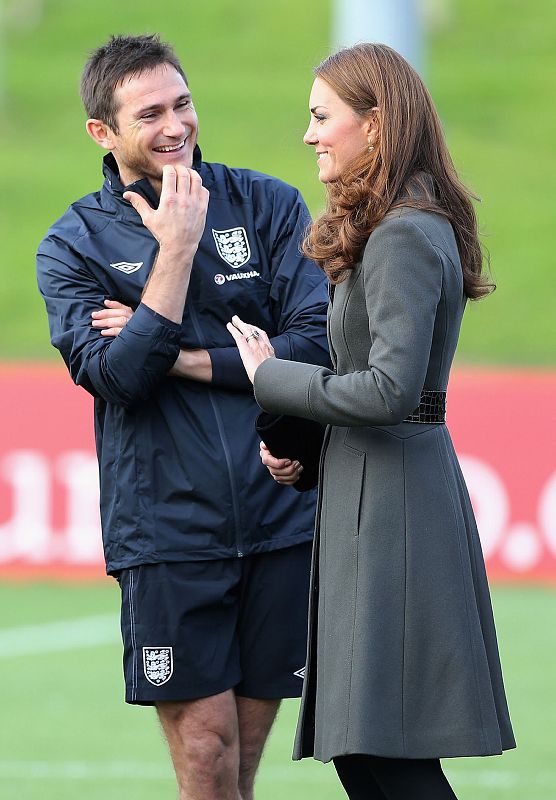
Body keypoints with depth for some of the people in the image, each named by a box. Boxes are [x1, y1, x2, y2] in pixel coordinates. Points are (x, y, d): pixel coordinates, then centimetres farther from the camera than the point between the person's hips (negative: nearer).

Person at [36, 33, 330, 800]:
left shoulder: (267, 206, 6)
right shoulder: (73, 246, 3)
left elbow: (319, 345, -3)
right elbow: (117, 376, -11)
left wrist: (176, 358, -7)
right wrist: (177, 247, -13)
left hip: (281, 523, 2)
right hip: (166, 529, -2)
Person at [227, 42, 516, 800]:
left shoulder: (405, 237, -16)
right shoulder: (413, 227, 16)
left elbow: (390, 390, -24)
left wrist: (269, 377, -12)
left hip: (392, 503, -10)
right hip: (365, 485, 10)